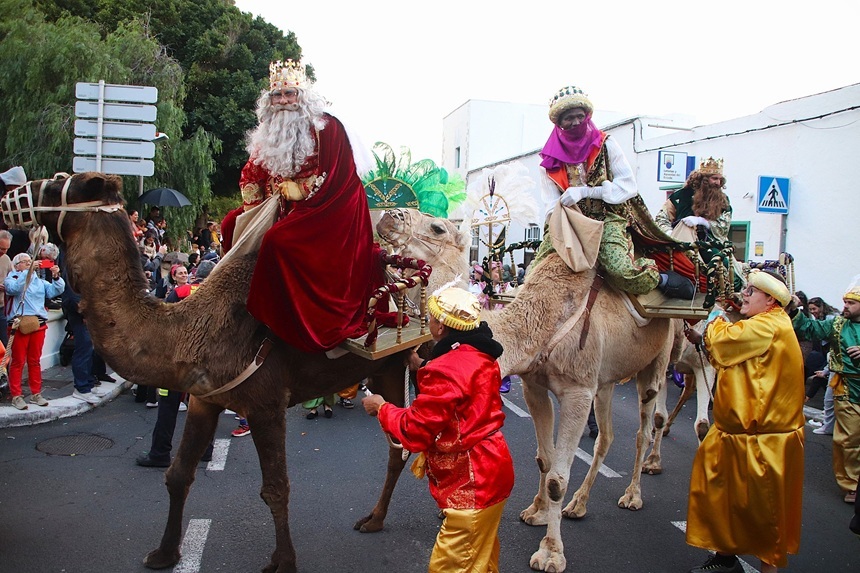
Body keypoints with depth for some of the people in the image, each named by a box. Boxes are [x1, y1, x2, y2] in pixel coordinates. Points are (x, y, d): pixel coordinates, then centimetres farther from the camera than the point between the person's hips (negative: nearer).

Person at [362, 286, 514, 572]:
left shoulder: (444, 371, -25)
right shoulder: (480, 355, 3)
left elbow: (415, 432, -18)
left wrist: (381, 407, -3)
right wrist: (423, 367, 21)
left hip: (473, 484, -10)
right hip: (492, 469, 10)